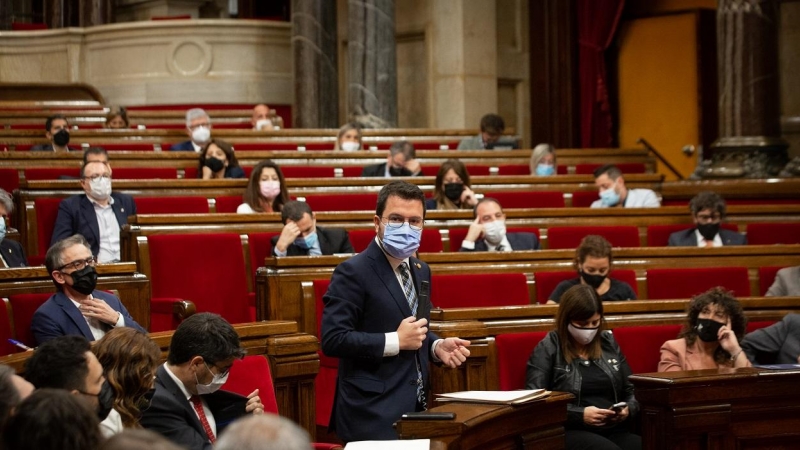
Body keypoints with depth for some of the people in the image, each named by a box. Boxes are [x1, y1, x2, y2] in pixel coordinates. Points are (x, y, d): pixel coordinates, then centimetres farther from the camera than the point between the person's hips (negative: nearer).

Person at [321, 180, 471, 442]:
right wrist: (397, 341, -19)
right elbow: (332, 339, -19)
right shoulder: (353, 272, -12)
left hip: (413, 408, 8)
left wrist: (437, 347, 3)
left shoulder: (421, 271, 14)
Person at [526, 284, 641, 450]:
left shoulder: (609, 343, 19)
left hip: (614, 429, 5)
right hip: (570, 431, -5)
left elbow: (631, 390, 26)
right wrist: (580, 415, -15)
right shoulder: (548, 349, 4)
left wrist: (629, 409, 2)